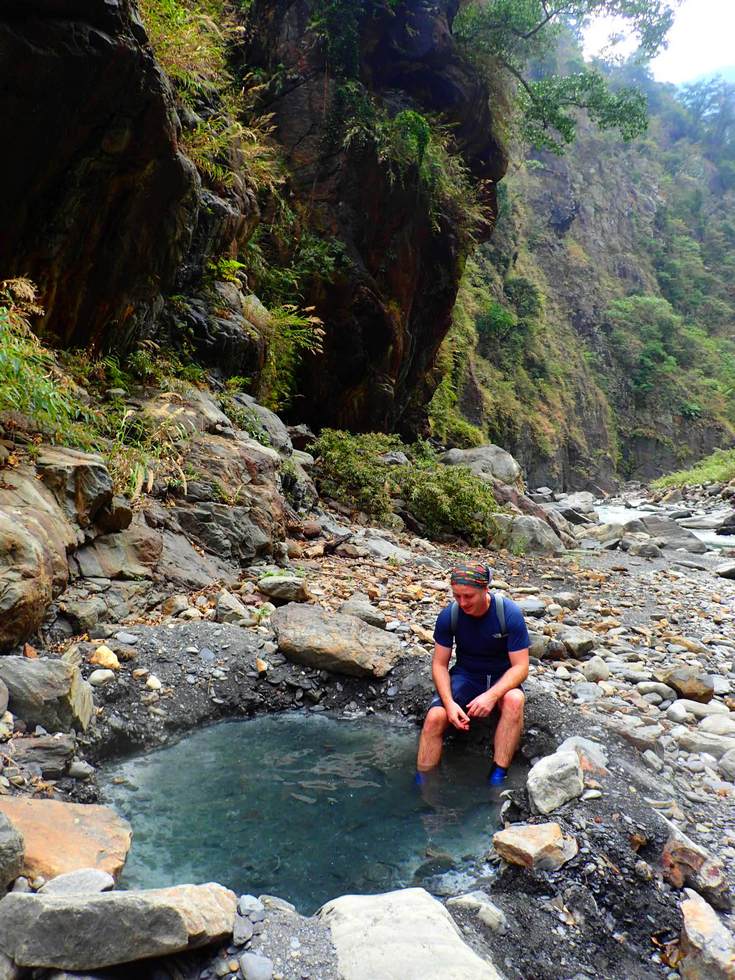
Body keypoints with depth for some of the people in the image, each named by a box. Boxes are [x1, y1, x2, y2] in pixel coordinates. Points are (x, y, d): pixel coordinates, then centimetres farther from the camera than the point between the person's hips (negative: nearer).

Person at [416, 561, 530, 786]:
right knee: (435, 718, -25)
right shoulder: (449, 615, -13)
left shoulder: (510, 614, -20)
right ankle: (421, 784, -13)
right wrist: (449, 702, -25)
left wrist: (491, 695, -33)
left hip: (501, 678, -1)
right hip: (465, 675, 2)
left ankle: (498, 777, -30)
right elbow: (439, 664, -7)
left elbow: (520, 667, -17)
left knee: (514, 700, -36)